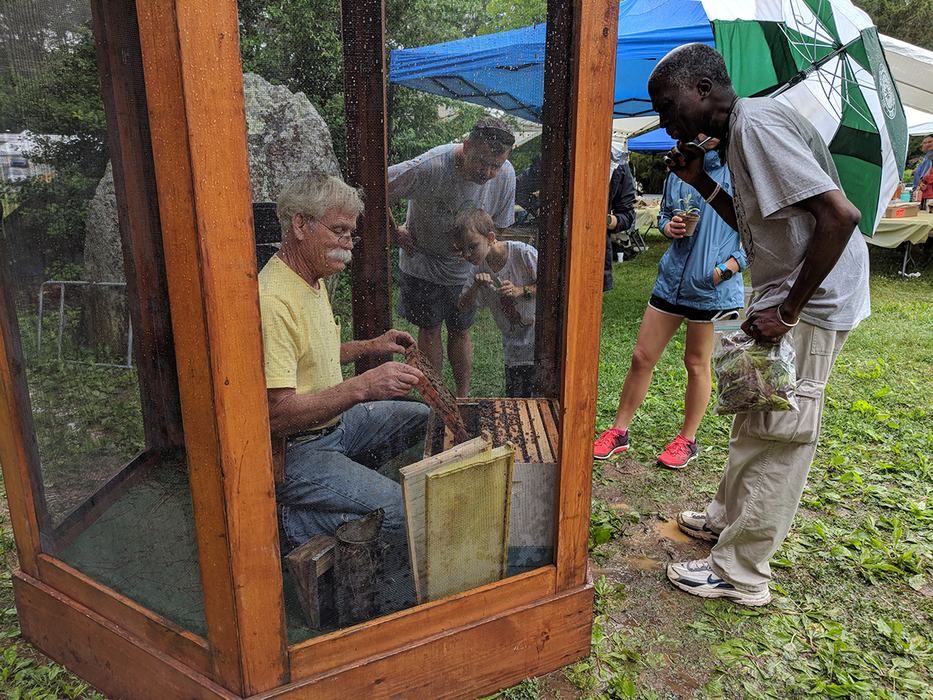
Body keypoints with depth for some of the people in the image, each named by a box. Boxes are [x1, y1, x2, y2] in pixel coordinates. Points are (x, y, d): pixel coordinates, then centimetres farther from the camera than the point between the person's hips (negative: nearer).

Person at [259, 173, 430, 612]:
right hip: (292, 452, -10)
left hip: (334, 423, 10)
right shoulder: (272, 300, -24)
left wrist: (371, 346, 10)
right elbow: (279, 413, -28)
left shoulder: (314, 279, 8)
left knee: (425, 419, 16)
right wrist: (363, 386, -33)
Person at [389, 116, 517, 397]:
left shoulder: (506, 176, -17)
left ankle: (463, 397, 28)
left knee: (460, 332, 13)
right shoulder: (428, 167, -32)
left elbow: (498, 225, -1)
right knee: (430, 331, 7)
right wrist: (394, 231, -17)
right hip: (422, 262, -3)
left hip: (464, 267, 3)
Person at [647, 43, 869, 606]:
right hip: (784, 299, 10)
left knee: (777, 439, -2)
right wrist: (703, 183, 7)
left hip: (810, 306, -10)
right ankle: (727, 518, 38)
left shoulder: (757, 122, -19)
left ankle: (740, 575, 11)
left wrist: (788, 311, -24)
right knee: (754, 421, 20)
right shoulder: (740, 133, 12)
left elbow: (841, 215, -27)